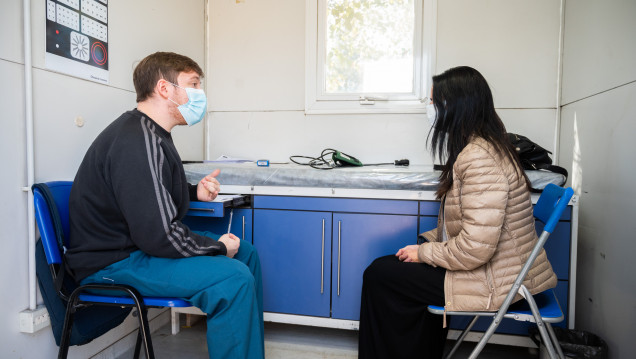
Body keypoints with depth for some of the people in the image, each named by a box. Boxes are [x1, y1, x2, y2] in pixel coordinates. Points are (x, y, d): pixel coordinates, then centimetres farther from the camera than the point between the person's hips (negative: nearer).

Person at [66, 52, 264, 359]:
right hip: (113, 263, -11)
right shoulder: (140, 142, -25)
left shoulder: (149, 132, 10)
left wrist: (194, 192, 7)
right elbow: (159, 236, -30)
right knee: (235, 279, -28)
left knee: (245, 252, 10)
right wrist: (218, 247, -14)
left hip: (137, 244, 11)